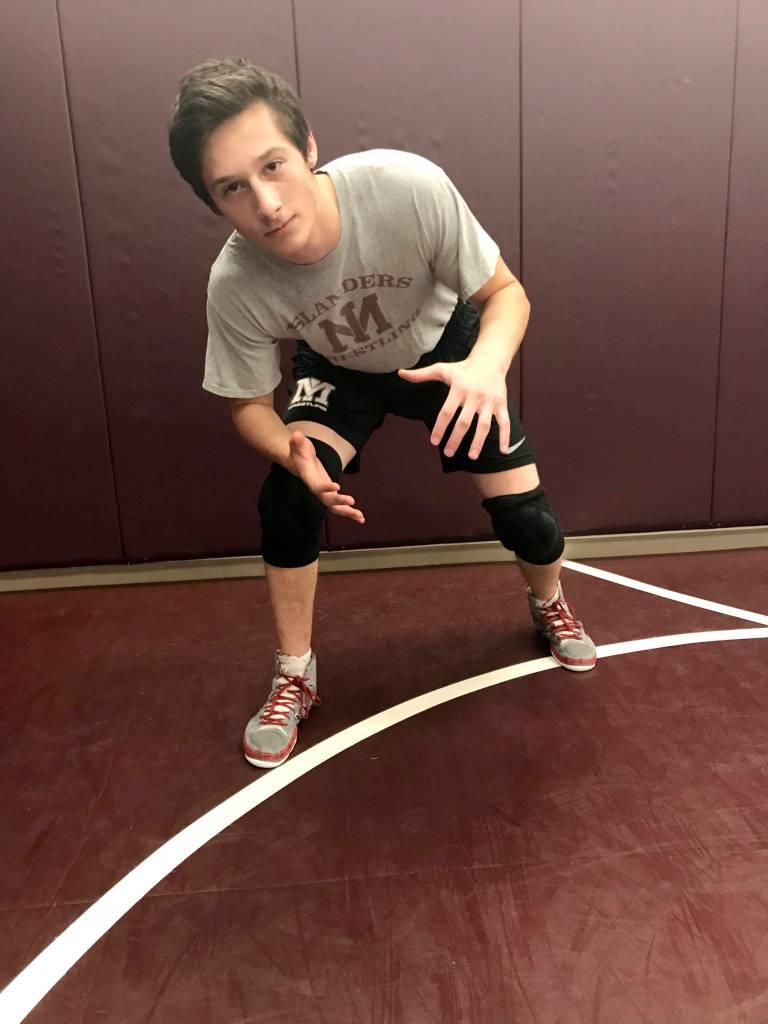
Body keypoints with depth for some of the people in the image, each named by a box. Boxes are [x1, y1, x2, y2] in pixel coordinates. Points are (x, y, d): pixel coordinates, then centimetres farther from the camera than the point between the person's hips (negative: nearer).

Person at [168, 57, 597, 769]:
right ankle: (294, 677, 5)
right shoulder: (234, 285, -30)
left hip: (446, 350, 0)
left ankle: (549, 603, 33)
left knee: (523, 513, -7)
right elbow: (250, 404, -15)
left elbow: (505, 293, -23)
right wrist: (293, 452, -38)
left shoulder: (408, 187, -37)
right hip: (339, 370, 1)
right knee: (287, 496, -21)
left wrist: (487, 365, -45)